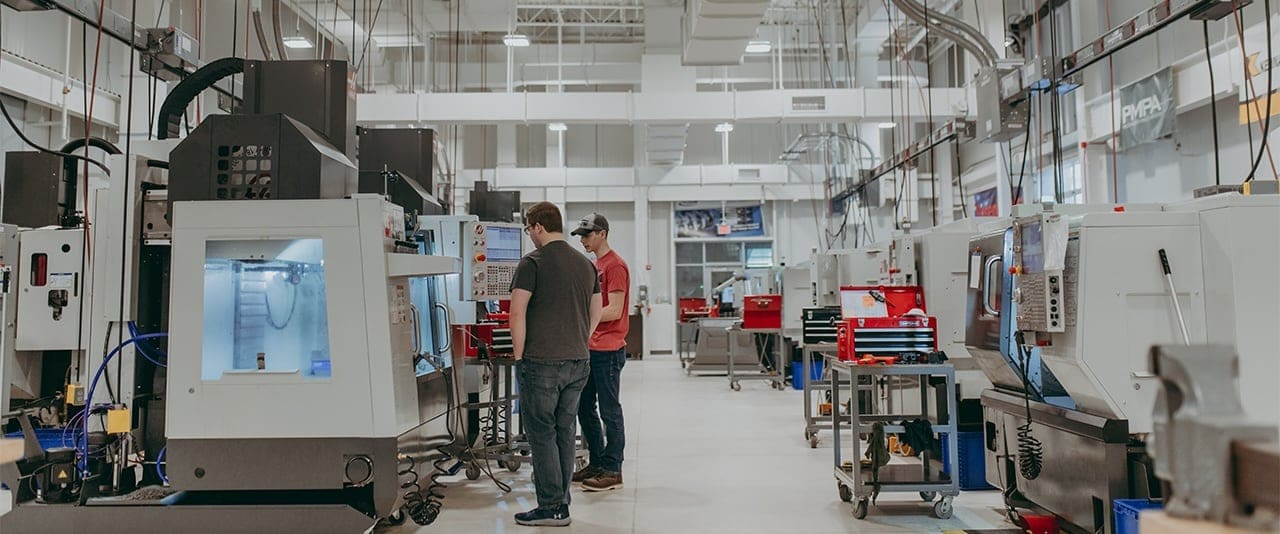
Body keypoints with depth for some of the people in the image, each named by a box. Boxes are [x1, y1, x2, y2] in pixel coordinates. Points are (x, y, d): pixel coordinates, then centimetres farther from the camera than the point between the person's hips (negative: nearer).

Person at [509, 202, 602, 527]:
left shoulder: (532, 263, -9)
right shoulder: (586, 264, 11)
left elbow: (517, 313, -13)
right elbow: (596, 312, 18)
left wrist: (519, 356, -5)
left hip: (541, 364, -6)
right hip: (578, 363, 7)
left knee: (542, 433, 2)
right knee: (566, 433, 12)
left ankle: (551, 509, 5)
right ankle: (562, 503, 20)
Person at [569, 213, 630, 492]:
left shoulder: (615, 265, -13)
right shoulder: (596, 265, 16)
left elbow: (614, 311, -18)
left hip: (608, 351, -10)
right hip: (591, 348, 10)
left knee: (609, 411, -2)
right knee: (584, 408, 14)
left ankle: (612, 471, 7)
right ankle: (597, 463, 25)